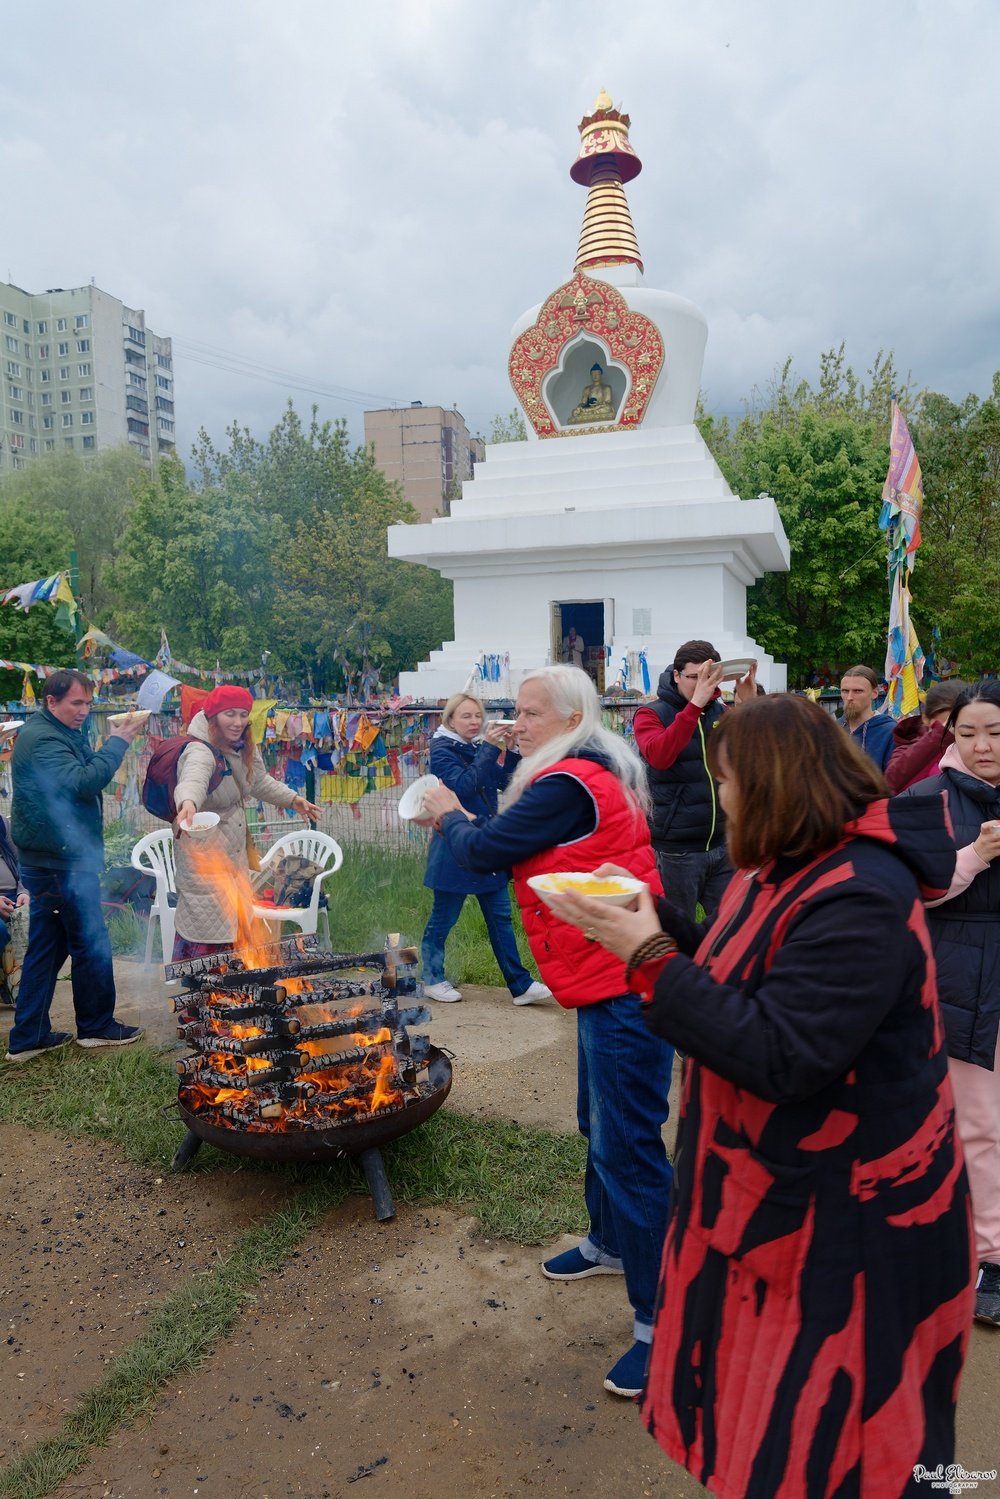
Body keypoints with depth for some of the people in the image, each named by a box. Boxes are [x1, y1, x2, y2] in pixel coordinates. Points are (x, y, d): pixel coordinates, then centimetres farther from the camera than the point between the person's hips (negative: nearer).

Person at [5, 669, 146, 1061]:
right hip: (63, 863, -10)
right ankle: (96, 1026, 16)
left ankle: (27, 1037, 18)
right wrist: (117, 743, -23)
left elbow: (83, 777, 21)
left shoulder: (63, 734, 17)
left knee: (46, 948, 12)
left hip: (53, 862, 10)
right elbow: (82, 782, -29)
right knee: (91, 944, 2)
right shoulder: (41, 740, -17)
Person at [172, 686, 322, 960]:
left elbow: (260, 781, 21)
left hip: (233, 851, 9)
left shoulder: (244, 748, 2)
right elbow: (192, 781, -49)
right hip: (204, 855, -9)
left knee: (232, 923, 19)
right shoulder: (200, 752, -26)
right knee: (206, 924, -5)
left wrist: (293, 799, 17)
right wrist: (188, 803, -70)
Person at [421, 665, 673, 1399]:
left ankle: (660, 1320, 6)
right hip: (612, 980, 11)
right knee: (600, 1125, 25)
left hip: (622, 987, -11)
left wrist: (448, 815, 2)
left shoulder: (567, 785, -21)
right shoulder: (596, 775, 12)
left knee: (626, 1147, -5)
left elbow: (485, 850, -17)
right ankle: (610, 1244, 45)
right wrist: (466, 824, 4)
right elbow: (520, 846, 17)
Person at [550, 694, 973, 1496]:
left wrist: (650, 957, -28)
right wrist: (648, 911, 3)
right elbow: (734, 980, 11)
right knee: (762, 1402, 25)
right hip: (779, 1184, 9)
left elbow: (776, 1055, -32)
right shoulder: (795, 868, 3)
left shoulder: (856, 899, -28)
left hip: (841, 1217, -9)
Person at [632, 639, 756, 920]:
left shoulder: (721, 712, 7)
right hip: (676, 851, -4)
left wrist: (750, 704, -19)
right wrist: (695, 704, -33)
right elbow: (658, 757, -26)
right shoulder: (651, 714, -5)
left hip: (722, 845, 4)